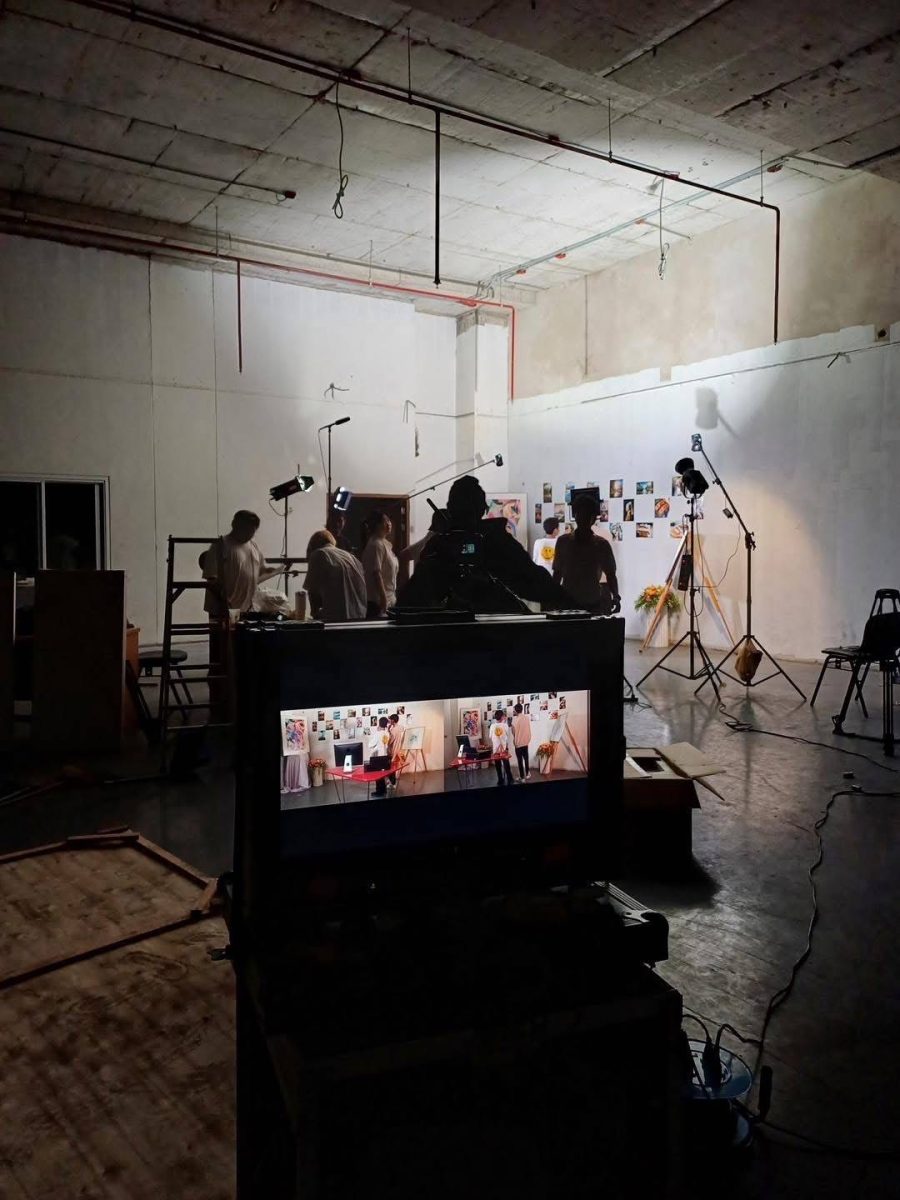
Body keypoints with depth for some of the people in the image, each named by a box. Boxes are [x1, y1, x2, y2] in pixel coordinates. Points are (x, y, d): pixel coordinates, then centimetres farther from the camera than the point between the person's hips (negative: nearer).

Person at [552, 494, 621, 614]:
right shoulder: (563, 541, 4)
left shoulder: (602, 544, 1)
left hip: (593, 604, -1)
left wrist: (616, 597, -9)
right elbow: (557, 573, 10)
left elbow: (610, 575, 6)